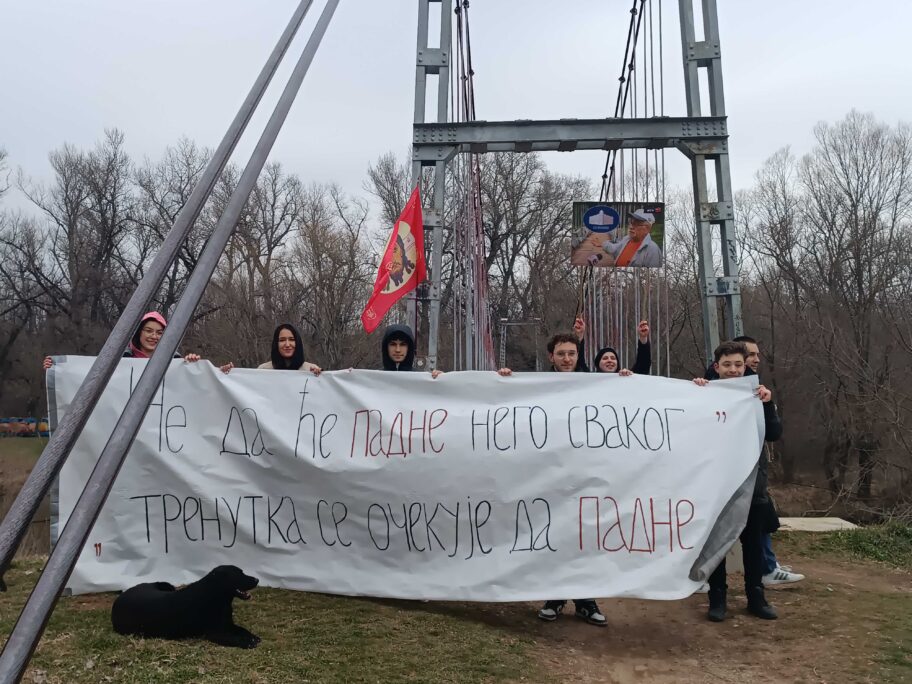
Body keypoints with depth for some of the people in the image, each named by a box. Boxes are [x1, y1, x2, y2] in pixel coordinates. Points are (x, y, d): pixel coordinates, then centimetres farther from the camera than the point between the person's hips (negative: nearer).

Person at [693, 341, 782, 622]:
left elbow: (774, 434, -3)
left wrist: (768, 404, -17)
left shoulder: (757, 395, 5)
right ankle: (717, 598, 17)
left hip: (752, 482, 2)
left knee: (753, 542, 12)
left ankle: (756, 597, 25)